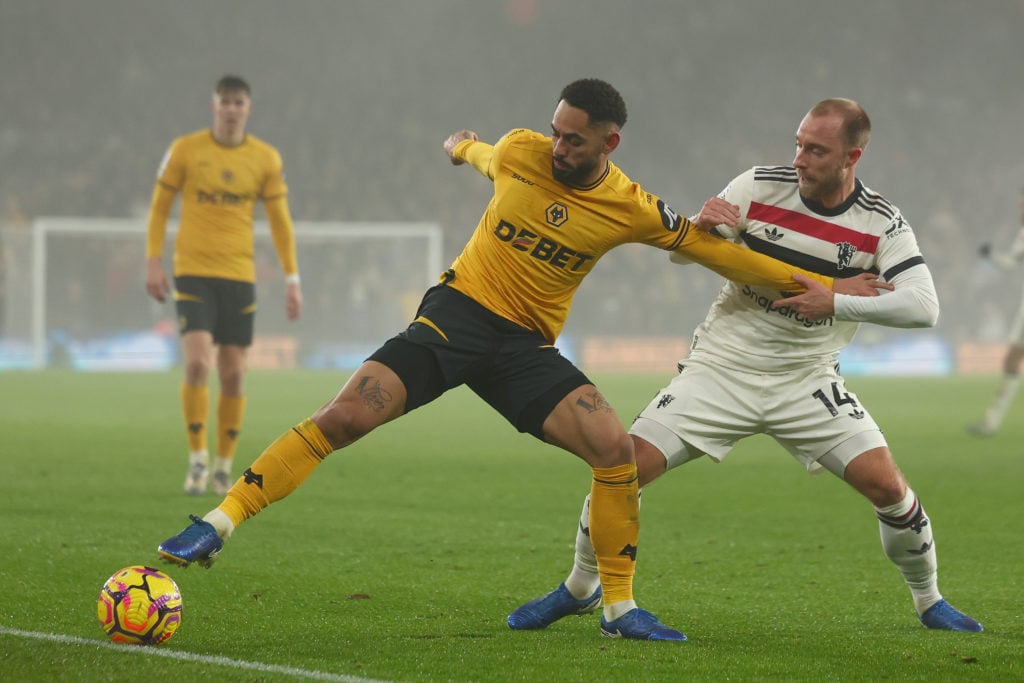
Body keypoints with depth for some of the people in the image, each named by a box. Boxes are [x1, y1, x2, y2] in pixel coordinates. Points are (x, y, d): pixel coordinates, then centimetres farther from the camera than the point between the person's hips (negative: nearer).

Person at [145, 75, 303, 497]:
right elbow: (160, 206, 7)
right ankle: (197, 459, -4)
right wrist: (153, 261, -1)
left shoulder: (266, 159, 4)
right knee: (197, 363, -17)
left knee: (233, 374, 2)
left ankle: (224, 467, 14)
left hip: (240, 276, 2)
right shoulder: (185, 150, 0)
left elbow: (280, 221, 10)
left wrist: (292, 279, 5)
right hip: (193, 273, -2)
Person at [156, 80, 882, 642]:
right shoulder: (518, 152, -7)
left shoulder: (632, 210, -7)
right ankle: (221, 521, -13)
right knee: (343, 417, -19)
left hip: (526, 347, 1)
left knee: (615, 447, -18)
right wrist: (461, 145, 42)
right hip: (456, 312, -1)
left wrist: (818, 285, 4)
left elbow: (712, 249, 3)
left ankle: (621, 607, -5)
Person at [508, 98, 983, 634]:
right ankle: (579, 588, 11)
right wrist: (700, 226, -25)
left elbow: (923, 307, -20)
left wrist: (837, 303, -28)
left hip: (807, 380, 0)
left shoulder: (880, 225, -9)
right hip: (722, 366, 0)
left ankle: (928, 601, 14)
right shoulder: (759, 187, -8)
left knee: (887, 486, -13)